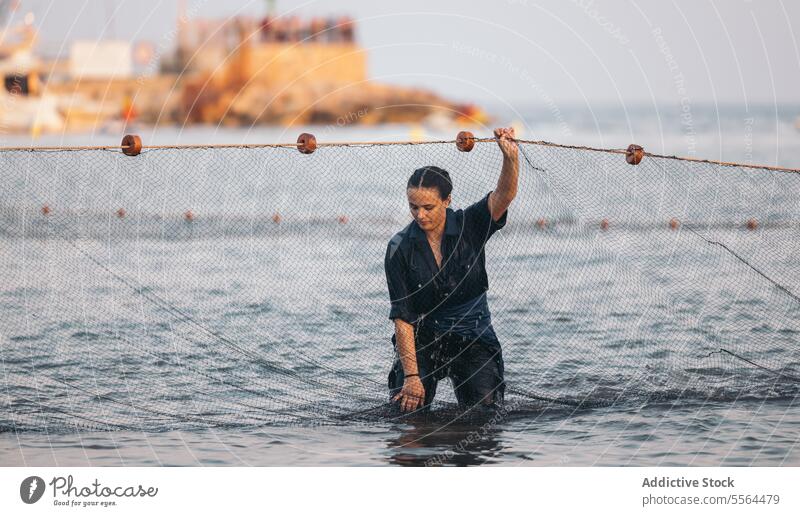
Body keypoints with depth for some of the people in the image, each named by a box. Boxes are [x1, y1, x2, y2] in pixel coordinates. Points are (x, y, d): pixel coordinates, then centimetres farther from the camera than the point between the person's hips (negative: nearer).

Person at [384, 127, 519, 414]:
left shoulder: (469, 226, -7)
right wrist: (412, 376, -20)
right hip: (422, 339, -1)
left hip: (473, 338, 1)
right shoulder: (400, 248, -10)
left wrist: (511, 157, -46)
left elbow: (504, 195, -26)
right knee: (405, 410, -16)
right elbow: (402, 317, -13)